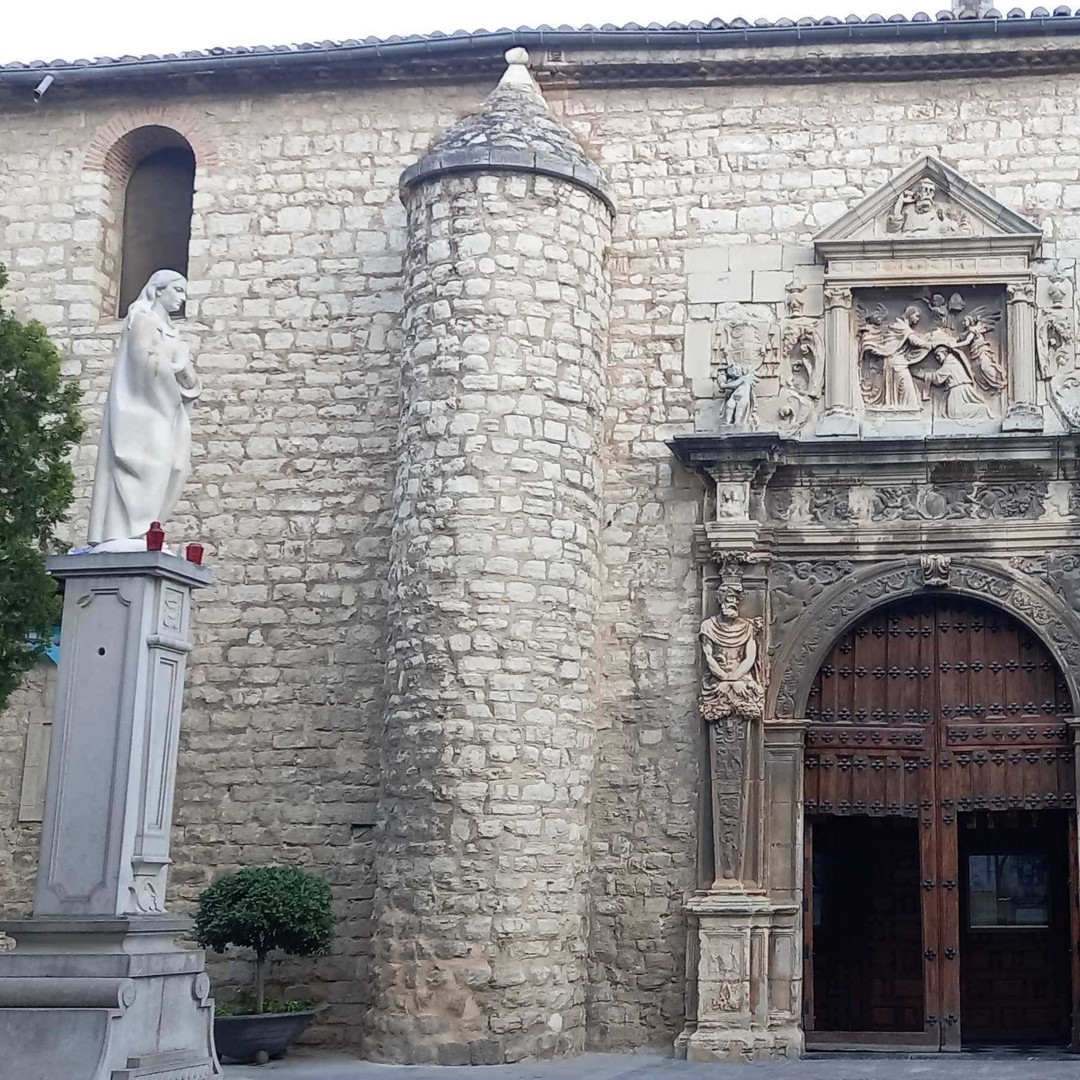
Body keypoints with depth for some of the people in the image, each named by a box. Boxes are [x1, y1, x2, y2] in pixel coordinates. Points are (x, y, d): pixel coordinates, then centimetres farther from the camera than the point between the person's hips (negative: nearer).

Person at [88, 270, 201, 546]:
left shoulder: (167, 330, 24)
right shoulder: (143, 320, -1)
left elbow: (189, 383, 20)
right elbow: (145, 361, -16)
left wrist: (186, 372, -2)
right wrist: (177, 367, -2)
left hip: (162, 411, 9)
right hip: (143, 408, -9)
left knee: (164, 469, -1)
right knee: (147, 466, -18)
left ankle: (137, 533, -5)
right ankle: (128, 534, -23)